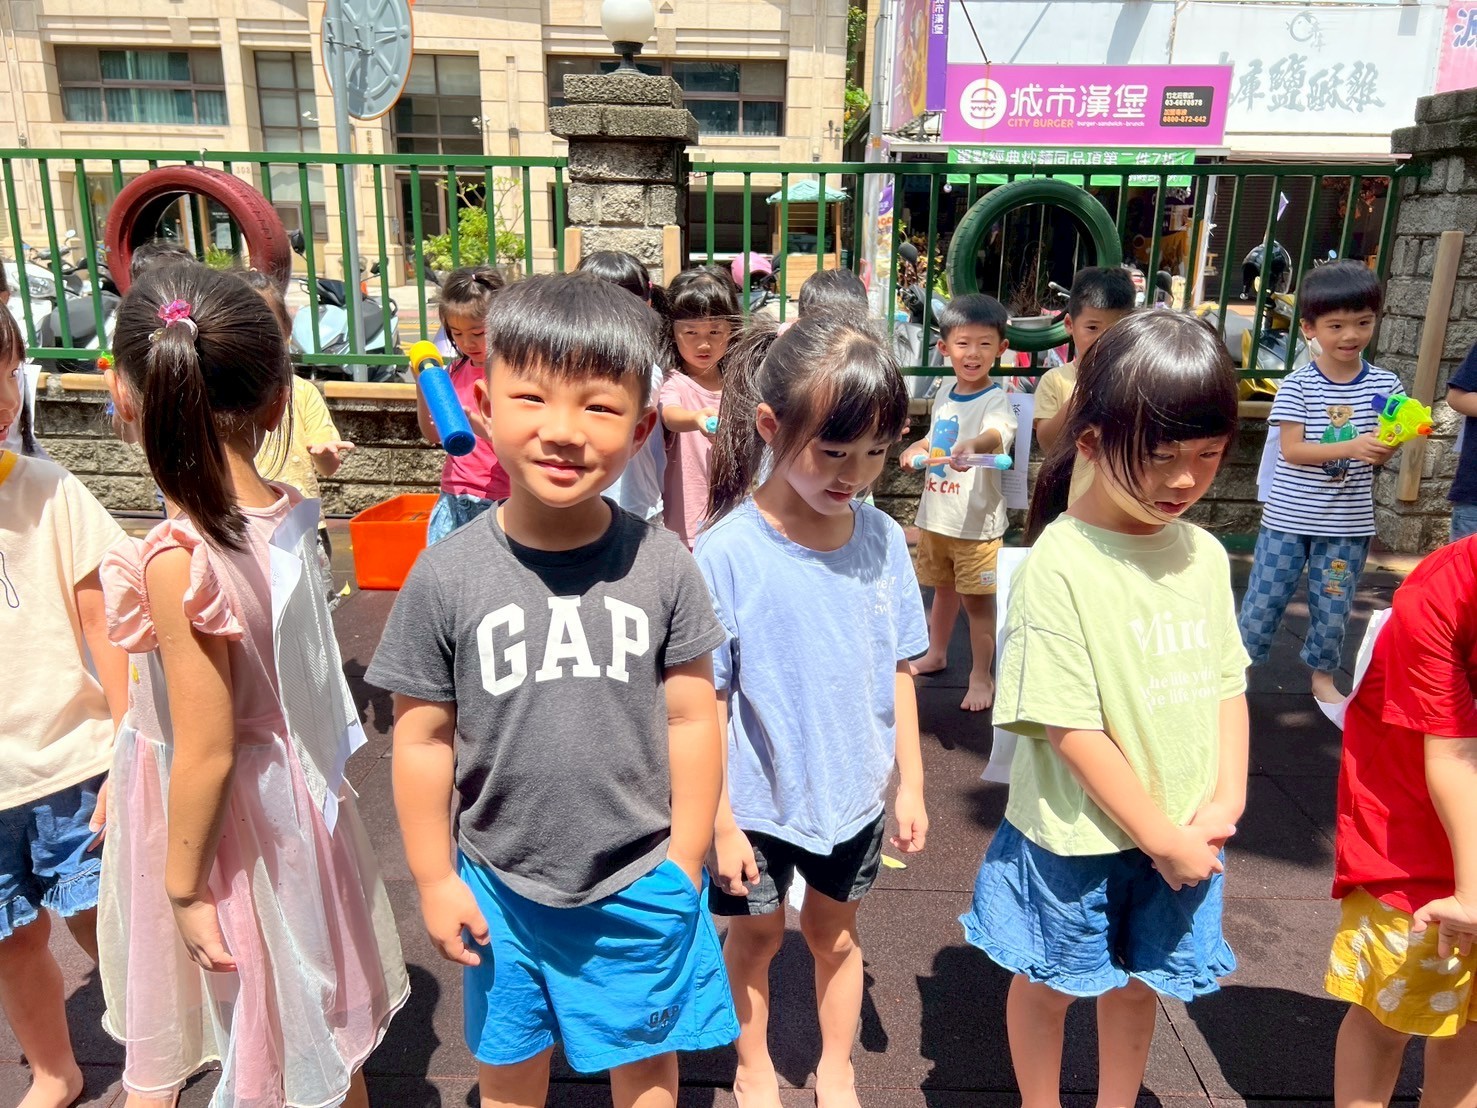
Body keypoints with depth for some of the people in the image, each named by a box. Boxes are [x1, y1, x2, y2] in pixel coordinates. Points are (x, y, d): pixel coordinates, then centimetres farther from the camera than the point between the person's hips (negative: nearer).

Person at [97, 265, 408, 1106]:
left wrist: (185, 887, -9)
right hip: (295, 793, 6)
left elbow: (206, 752, -22)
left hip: (226, 820, -5)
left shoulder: (178, 562, -27)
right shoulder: (291, 514, -10)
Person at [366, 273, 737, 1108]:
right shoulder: (446, 577, -15)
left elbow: (691, 721, -6)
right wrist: (434, 879, 0)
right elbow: (423, 740, -6)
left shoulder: (663, 567, -14)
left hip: (640, 886, 0)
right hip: (501, 888, 1)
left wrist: (684, 866, -2)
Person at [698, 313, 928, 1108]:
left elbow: (896, 672, 1)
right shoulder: (728, 553, -22)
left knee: (836, 931, 23)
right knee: (756, 934, 19)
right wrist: (720, 823, -12)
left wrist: (910, 784, 5)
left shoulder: (882, 539, -10)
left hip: (854, 793, 3)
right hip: (761, 802, -3)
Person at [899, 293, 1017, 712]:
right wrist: (915, 450, 4)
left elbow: (1000, 433, -40)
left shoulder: (995, 399, -17)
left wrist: (972, 445, -60)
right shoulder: (945, 392, 5)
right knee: (942, 587, 23)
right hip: (935, 514, 7)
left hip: (976, 519, -7)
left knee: (977, 598, 2)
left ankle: (981, 677, 17)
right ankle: (935, 654, 42)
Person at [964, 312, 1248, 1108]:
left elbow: (1226, 686, 5)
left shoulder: (1204, 556, -2)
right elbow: (1070, 727, -20)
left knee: (1139, 981, 24)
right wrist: (1161, 838, -14)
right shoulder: (1058, 567, -22)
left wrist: (1223, 806, -7)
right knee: (1052, 982, 18)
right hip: (1079, 835, -5)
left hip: (1183, 835, 5)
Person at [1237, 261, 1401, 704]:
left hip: (1349, 522, 2)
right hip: (1289, 517, -2)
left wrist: (1387, 446, -25)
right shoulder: (1297, 385, -9)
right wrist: (1351, 447, -28)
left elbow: (1381, 454, -2)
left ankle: (1323, 676, 33)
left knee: (1333, 608, 13)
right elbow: (1292, 450, -15)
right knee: (1264, 600, 6)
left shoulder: (1385, 385, -1)